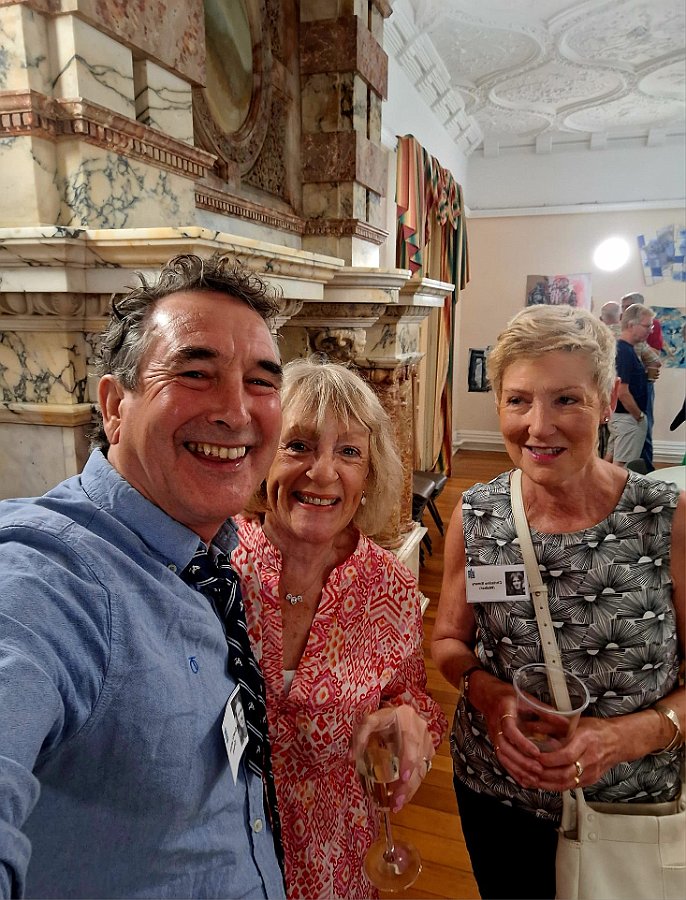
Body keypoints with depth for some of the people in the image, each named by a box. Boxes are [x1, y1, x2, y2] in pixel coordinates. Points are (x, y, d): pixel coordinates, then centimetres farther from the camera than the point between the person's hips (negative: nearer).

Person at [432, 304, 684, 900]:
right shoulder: (474, 517, -12)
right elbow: (449, 640, 0)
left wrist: (629, 735, -24)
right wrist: (488, 694, -18)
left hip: (633, 799, -1)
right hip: (495, 793, 2)